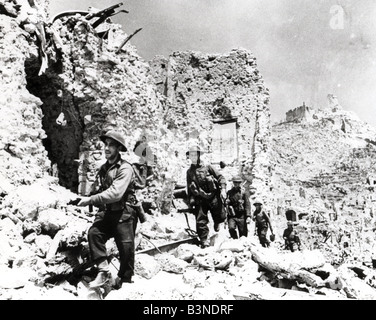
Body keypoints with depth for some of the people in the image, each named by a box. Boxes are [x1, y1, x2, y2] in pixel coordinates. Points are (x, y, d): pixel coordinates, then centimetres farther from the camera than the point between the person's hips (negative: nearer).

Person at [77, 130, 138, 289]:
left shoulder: (125, 168, -12)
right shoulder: (103, 169, 13)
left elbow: (115, 193, -22)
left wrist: (91, 200, -20)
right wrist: (88, 197, 5)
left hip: (124, 213, -6)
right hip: (107, 211, 6)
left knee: (126, 249, 0)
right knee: (94, 232, -21)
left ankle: (124, 280, 22)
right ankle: (103, 271, -15)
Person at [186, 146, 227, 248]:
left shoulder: (207, 167, 3)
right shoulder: (189, 172, 12)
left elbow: (220, 177, 3)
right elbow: (189, 188, 18)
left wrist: (223, 189, -10)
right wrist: (190, 202, 13)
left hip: (213, 196, -2)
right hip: (200, 199, 2)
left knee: (221, 217, -2)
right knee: (200, 221, -5)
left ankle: (217, 223, 34)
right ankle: (204, 241, 6)